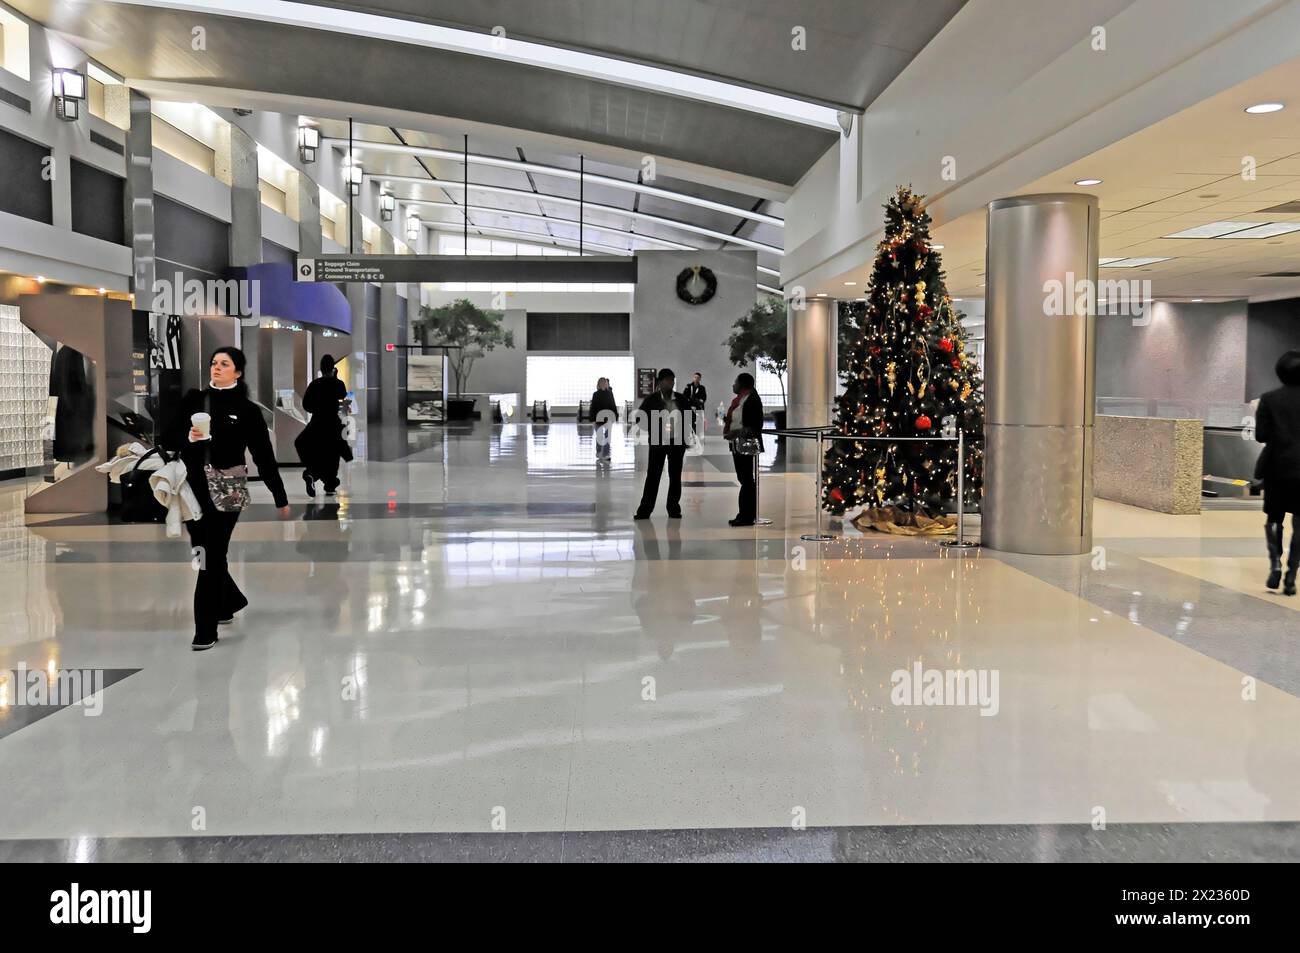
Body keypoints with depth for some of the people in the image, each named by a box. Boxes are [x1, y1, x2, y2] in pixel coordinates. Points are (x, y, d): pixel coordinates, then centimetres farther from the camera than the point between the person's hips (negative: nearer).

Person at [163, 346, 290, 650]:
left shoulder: (247, 410, -1)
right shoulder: (192, 400, 7)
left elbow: (263, 455, 1)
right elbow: (168, 439, 7)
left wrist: (280, 498, 3)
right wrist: (188, 437, -15)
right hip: (193, 489, 4)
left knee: (213, 556, -3)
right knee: (202, 553, 13)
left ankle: (206, 630, 5)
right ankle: (230, 601, 40)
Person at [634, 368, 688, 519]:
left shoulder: (681, 399, 4)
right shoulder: (652, 399, -3)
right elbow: (640, 418, -2)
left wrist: (685, 436, -1)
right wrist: (654, 430, -12)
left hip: (677, 442, 3)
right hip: (658, 443, -2)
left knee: (675, 476, 7)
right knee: (653, 475, -1)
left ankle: (674, 509, 17)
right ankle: (645, 510, 3)